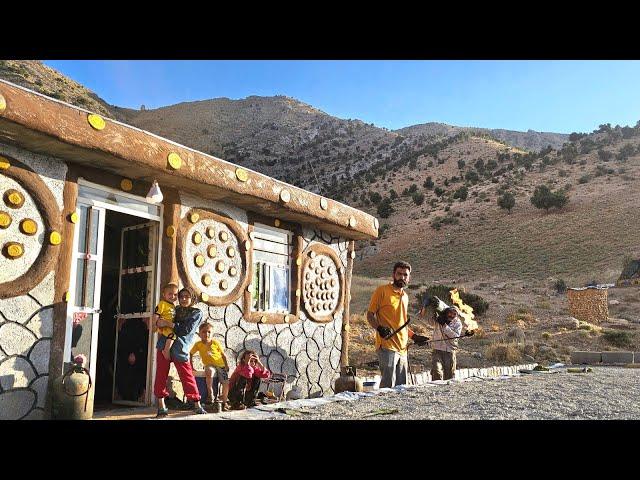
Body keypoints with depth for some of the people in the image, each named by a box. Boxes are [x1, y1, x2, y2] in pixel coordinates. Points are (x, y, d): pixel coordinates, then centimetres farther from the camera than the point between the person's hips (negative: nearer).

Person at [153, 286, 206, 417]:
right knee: (161, 375, 1)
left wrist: (168, 324, -14)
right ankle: (161, 405, 9)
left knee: (187, 376, -4)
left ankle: (197, 405, 6)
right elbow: (161, 322, 22)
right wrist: (158, 320, -2)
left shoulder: (196, 313, 3)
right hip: (164, 345, 4)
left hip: (179, 348, -4)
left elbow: (186, 330, -10)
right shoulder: (175, 310, 17)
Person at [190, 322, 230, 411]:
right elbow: (191, 354, 9)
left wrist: (226, 365, -2)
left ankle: (224, 402, 13)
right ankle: (210, 395, -22)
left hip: (221, 365, 2)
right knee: (209, 371, -38)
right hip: (209, 365, -2)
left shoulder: (216, 343, -3)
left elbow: (223, 355, 5)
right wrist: (191, 365, 4)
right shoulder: (198, 344, -4)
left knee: (226, 383, -10)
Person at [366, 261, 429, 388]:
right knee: (388, 386, -12)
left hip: (402, 348, 7)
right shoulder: (382, 290, -2)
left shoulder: (405, 296, 20)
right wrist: (379, 328, -21)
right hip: (387, 345, -7)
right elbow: (370, 315, -5)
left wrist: (414, 336, 19)